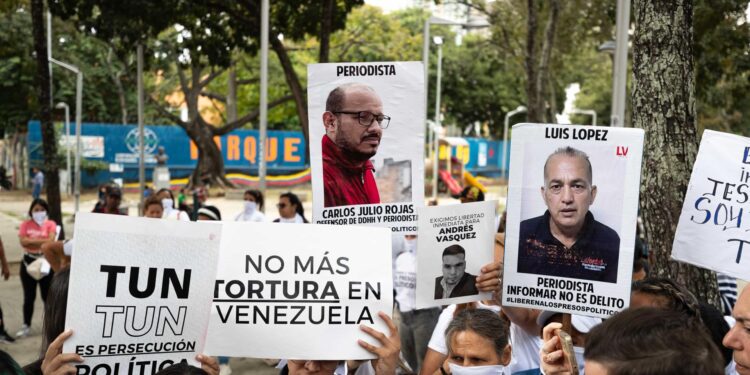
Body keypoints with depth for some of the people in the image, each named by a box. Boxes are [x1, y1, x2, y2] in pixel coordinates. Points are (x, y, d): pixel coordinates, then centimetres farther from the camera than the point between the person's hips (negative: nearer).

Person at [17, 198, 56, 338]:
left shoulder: (51, 224, 0)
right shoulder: (25, 224, 2)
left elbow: (50, 241, -15)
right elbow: (23, 242, -12)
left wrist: (32, 240, -13)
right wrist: (42, 240, -14)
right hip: (28, 262, 1)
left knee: (47, 296, 7)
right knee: (29, 297, 7)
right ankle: (26, 326, 16)